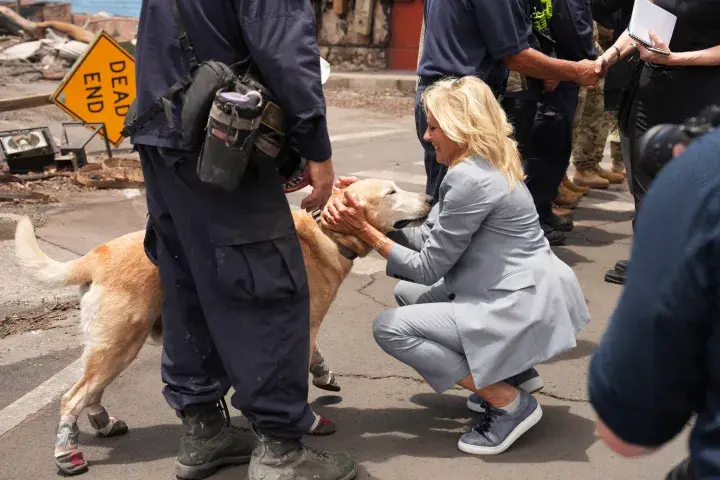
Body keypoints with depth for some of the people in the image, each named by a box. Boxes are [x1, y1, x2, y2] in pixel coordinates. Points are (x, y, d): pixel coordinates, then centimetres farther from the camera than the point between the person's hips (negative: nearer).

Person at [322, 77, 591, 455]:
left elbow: (427, 269, -14)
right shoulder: (483, 166, 10)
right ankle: (510, 371, 17)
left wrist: (365, 232, -9)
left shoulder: (471, 178, -20)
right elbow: (428, 237, 7)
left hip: (523, 309, -10)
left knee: (390, 328, -11)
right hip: (518, 293, 10)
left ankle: (510, 403, -6)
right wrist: (364, 212, -2)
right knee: (407, 293, 20)